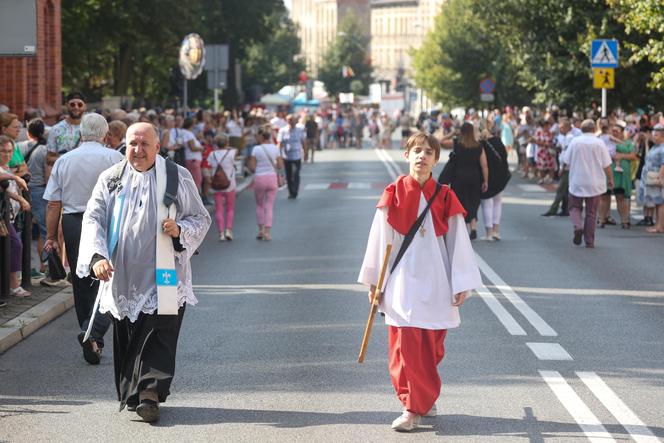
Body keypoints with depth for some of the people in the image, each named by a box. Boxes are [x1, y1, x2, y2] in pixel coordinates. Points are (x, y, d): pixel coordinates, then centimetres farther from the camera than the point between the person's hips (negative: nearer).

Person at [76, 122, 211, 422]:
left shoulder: (178, 177, 3)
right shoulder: (111, 179, 7)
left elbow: (201, 219, 9)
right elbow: (93, 218, -1)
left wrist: (180, 230, -14)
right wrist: (97, 255, -18)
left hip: (162, 277, -2)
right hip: (122, 278, 2)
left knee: (158, 335, -12)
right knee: (125, 338, 7)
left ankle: (149, 394, -16)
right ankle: (130, 394, 20)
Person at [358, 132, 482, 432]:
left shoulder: (444, 197, 0)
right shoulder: (394, 194, -1)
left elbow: (458, 242, 2)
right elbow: (380, 239, 4)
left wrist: (462, 284, -1)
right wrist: (374, 281, 6)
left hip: (436, 283, 1)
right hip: (402, 281, -1)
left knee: (431, 348, 6)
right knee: (405, 347, -4)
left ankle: (423, 399, 23)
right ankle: (413, 406, 6)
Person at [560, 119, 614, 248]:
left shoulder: (575, 142, -5)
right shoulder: (599, 143, -6)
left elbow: (566, 161, 0)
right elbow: (606, 165, -4)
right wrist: (610, 179, 10)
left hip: (577, 183, 0)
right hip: (594, 184, 0)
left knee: (575, 207, 14)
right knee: (591, 212, 9)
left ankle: (578, 226, -15)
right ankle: (589, 241, 10)